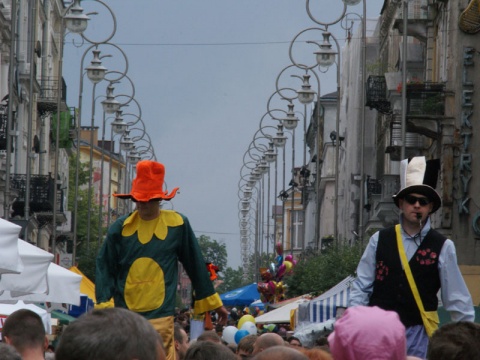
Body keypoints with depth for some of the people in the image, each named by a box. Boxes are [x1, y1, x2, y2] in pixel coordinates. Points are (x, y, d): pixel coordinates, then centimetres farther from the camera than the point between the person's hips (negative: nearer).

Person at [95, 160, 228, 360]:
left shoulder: (178, 224, 3)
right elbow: (105, 268, 6)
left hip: (161, 317, -2)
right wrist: (103, 305, -7)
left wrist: (213, 303, 14)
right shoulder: (121, 227, 4)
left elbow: (196, 266, 10)